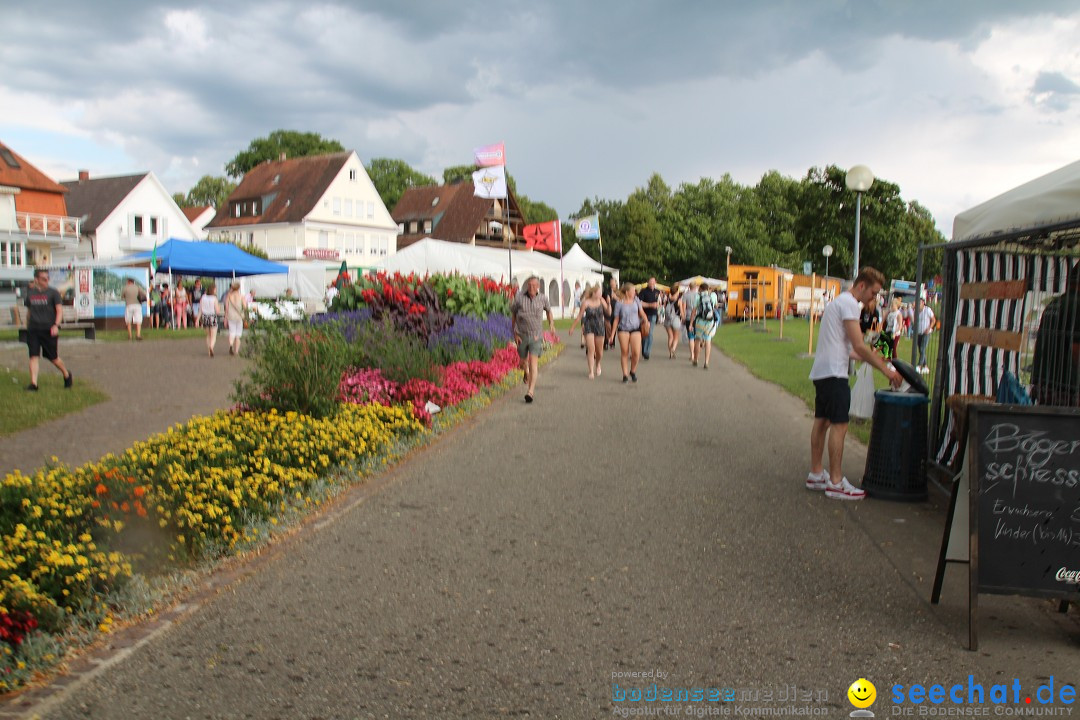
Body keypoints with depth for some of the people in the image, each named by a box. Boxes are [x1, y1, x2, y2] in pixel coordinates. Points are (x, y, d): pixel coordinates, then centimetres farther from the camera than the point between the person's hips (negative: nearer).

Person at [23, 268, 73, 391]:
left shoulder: (53, 292, -1)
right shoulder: (30, 293, 10)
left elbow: (60, 310, -8)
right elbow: (29, 311, 22)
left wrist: (56, 325, -22)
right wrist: (28, 326, 22)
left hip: (49, 330, -3)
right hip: (33, 330, 3)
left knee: (53, 358, 3)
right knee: (33, 356, -6)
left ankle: (66, 374, 28)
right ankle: (33, 383, -8)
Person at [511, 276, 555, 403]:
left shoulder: (542, 299, -2)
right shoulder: (519, 298, -6)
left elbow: (548, 311, 19)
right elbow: (513, 315, 4)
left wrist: (551, 324, 6)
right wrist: (515, 333, 0)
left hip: (536, 335, -1)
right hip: (522, 335, 1)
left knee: (533, 362, -14)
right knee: (523, 361, 17)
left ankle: (530, 391, -17)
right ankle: (527, 373, 54)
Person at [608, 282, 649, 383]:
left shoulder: (636, 300, 5)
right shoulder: (619, 303, -3)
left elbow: (641, 312, 11)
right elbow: (616, 319, 1)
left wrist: (646, 320, -12)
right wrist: (612, 335, 0)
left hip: (635, 329, 2)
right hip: (623, 329, -2)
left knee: (636, 352, -8)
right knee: (624, 352, -1)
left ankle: (633, 371, 15)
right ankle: (625, 374, 10)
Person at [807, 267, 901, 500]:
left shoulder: (838, 302, 20)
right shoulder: (849, 303, -11)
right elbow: (859, 347, -16)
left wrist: (873, 358, 20)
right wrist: (886, 370, -10)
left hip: (822, 372, 11)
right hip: (834, 374, -11)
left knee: (821, 422, 14)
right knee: (839, 425, -8)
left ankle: (816, 474, 21)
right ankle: (835, 483, -6)